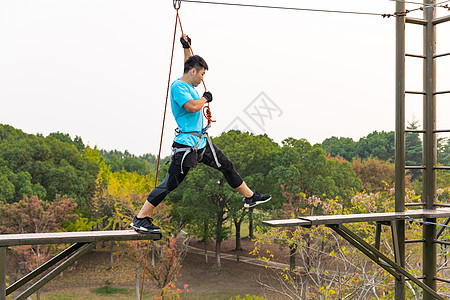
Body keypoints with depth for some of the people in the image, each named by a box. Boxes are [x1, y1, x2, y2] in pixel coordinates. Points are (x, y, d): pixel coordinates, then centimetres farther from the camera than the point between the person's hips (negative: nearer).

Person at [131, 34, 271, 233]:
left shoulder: (189, 85, 14)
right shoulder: (177, 86, -13)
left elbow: (191, 64, 36)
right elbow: (191, 106, -28)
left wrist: (187, 47, 29)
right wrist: (205, 99, -10)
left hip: (202, 141, 10)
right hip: (186, 144, -10)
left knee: (226, 166, 19)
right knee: (170, 184, -9)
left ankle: (249, 197, 35)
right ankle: (140, 219, -3)